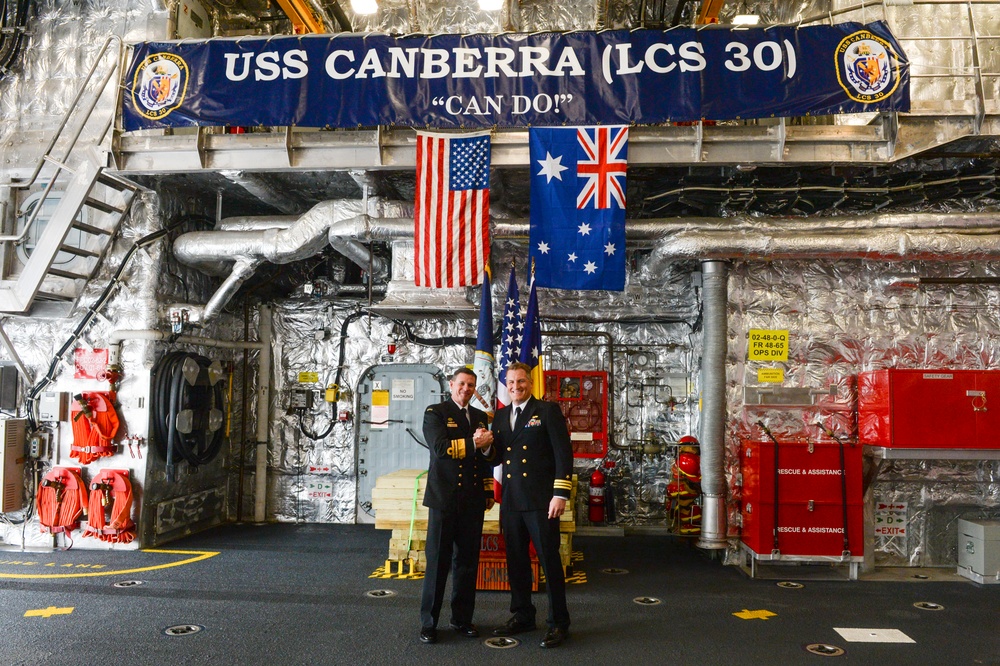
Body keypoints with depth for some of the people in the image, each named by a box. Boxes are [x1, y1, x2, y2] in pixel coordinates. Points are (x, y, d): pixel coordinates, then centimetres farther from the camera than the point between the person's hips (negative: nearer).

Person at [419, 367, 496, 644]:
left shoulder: (480, 416, 16)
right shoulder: (435, 413, -1)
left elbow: (489, 457, 20)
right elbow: (439, 448, -17)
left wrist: (487, 447, 0)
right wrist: (473, 443, -18)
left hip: (473, 500, 5)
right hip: (444, 497, -5)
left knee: (468, 560, 9)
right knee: (438, 561, 1)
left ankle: (462, 618, 22)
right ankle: (429, 622, 12)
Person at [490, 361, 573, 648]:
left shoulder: (548, 410, -3)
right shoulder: (500, 415, 13)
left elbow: (564, 453, -8)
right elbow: (497, 457, 14)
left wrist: (561, 494, -14)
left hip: (540, 500, -5)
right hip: (511, 500, 6)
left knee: (550, 560, 1)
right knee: (516, 561, 13)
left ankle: (559, 623, 12)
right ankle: (522, 616, 28)